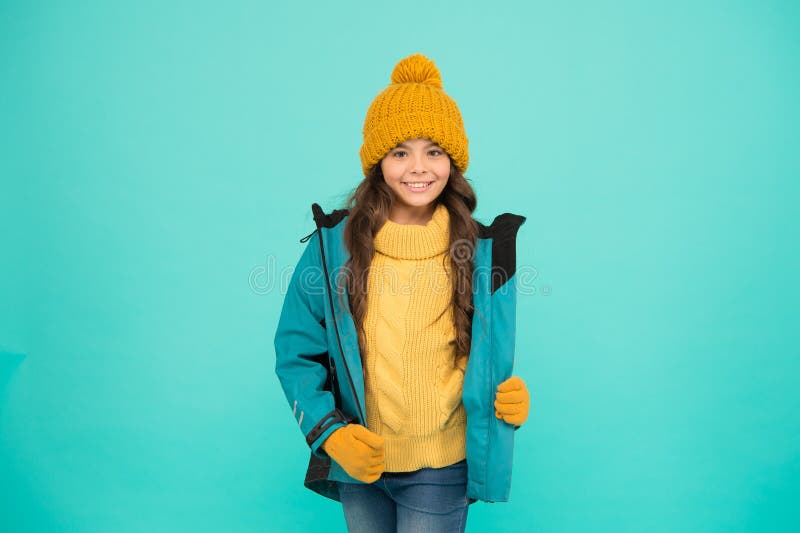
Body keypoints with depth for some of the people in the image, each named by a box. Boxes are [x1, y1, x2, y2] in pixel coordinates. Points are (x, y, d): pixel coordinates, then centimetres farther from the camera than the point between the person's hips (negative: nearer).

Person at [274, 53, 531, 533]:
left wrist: (510, 394, -14)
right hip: (358, 462, 1)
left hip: (441, 467, -1)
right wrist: (328, 430, -13)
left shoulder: (484, 251, -8)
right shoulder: (334, 244, -10)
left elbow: (493, 354, 5)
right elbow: (297, 351, -3)